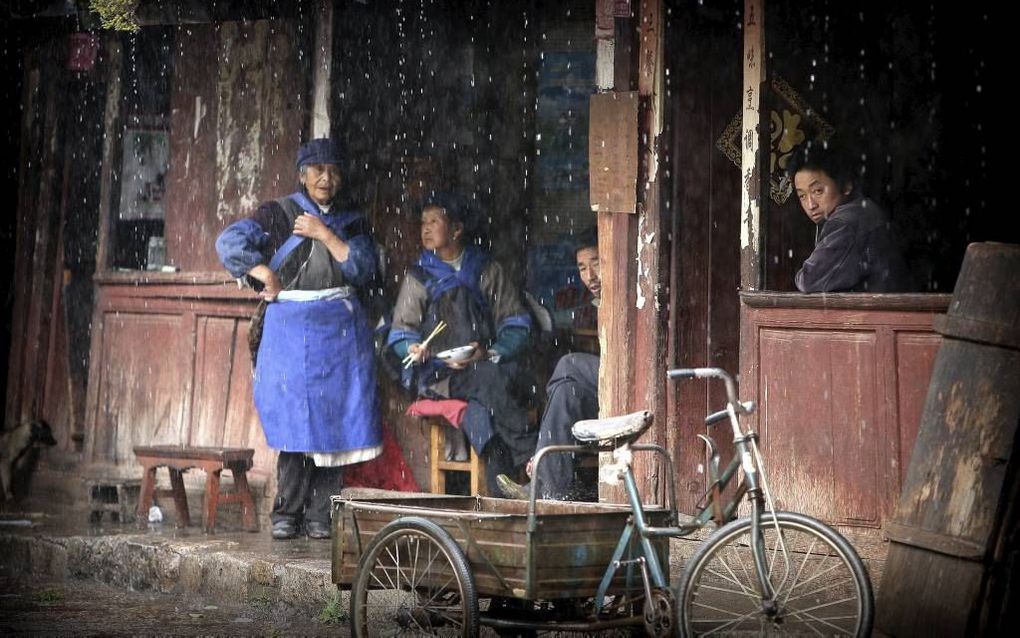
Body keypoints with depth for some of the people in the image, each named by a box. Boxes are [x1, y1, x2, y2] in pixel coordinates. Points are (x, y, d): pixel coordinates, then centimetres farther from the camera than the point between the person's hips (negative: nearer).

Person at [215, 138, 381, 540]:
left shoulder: (351, 223, 15)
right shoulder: (278, 214, 5)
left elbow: (363, 269, -1)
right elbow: (230, 242, -7)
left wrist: (326, 234, -6)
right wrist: (267, 278, -8)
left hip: (342, 330, 2)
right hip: (292, 329, -2)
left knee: (335, 420, -1)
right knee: (294, 421, -5)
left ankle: (320, 515, 5)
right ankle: (286, 514, 3)